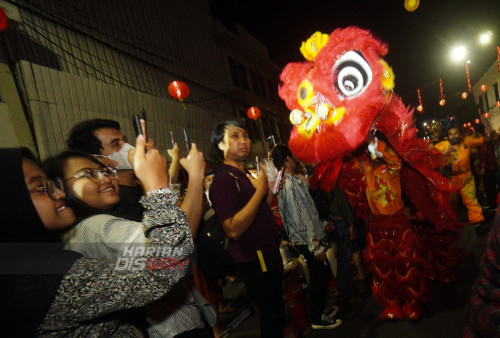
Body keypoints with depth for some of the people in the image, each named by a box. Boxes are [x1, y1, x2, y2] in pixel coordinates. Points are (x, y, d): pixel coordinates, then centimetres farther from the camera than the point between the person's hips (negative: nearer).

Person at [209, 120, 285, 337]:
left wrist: (270, 190, 1)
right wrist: (260, 189, -26)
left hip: (269, 255, 9)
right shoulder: (223, 179, -20)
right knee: (271, 318, 5)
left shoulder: (247, 175, 10)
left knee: (276, 313, 23)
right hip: (255, 262, -9)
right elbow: (233, 229, -30)